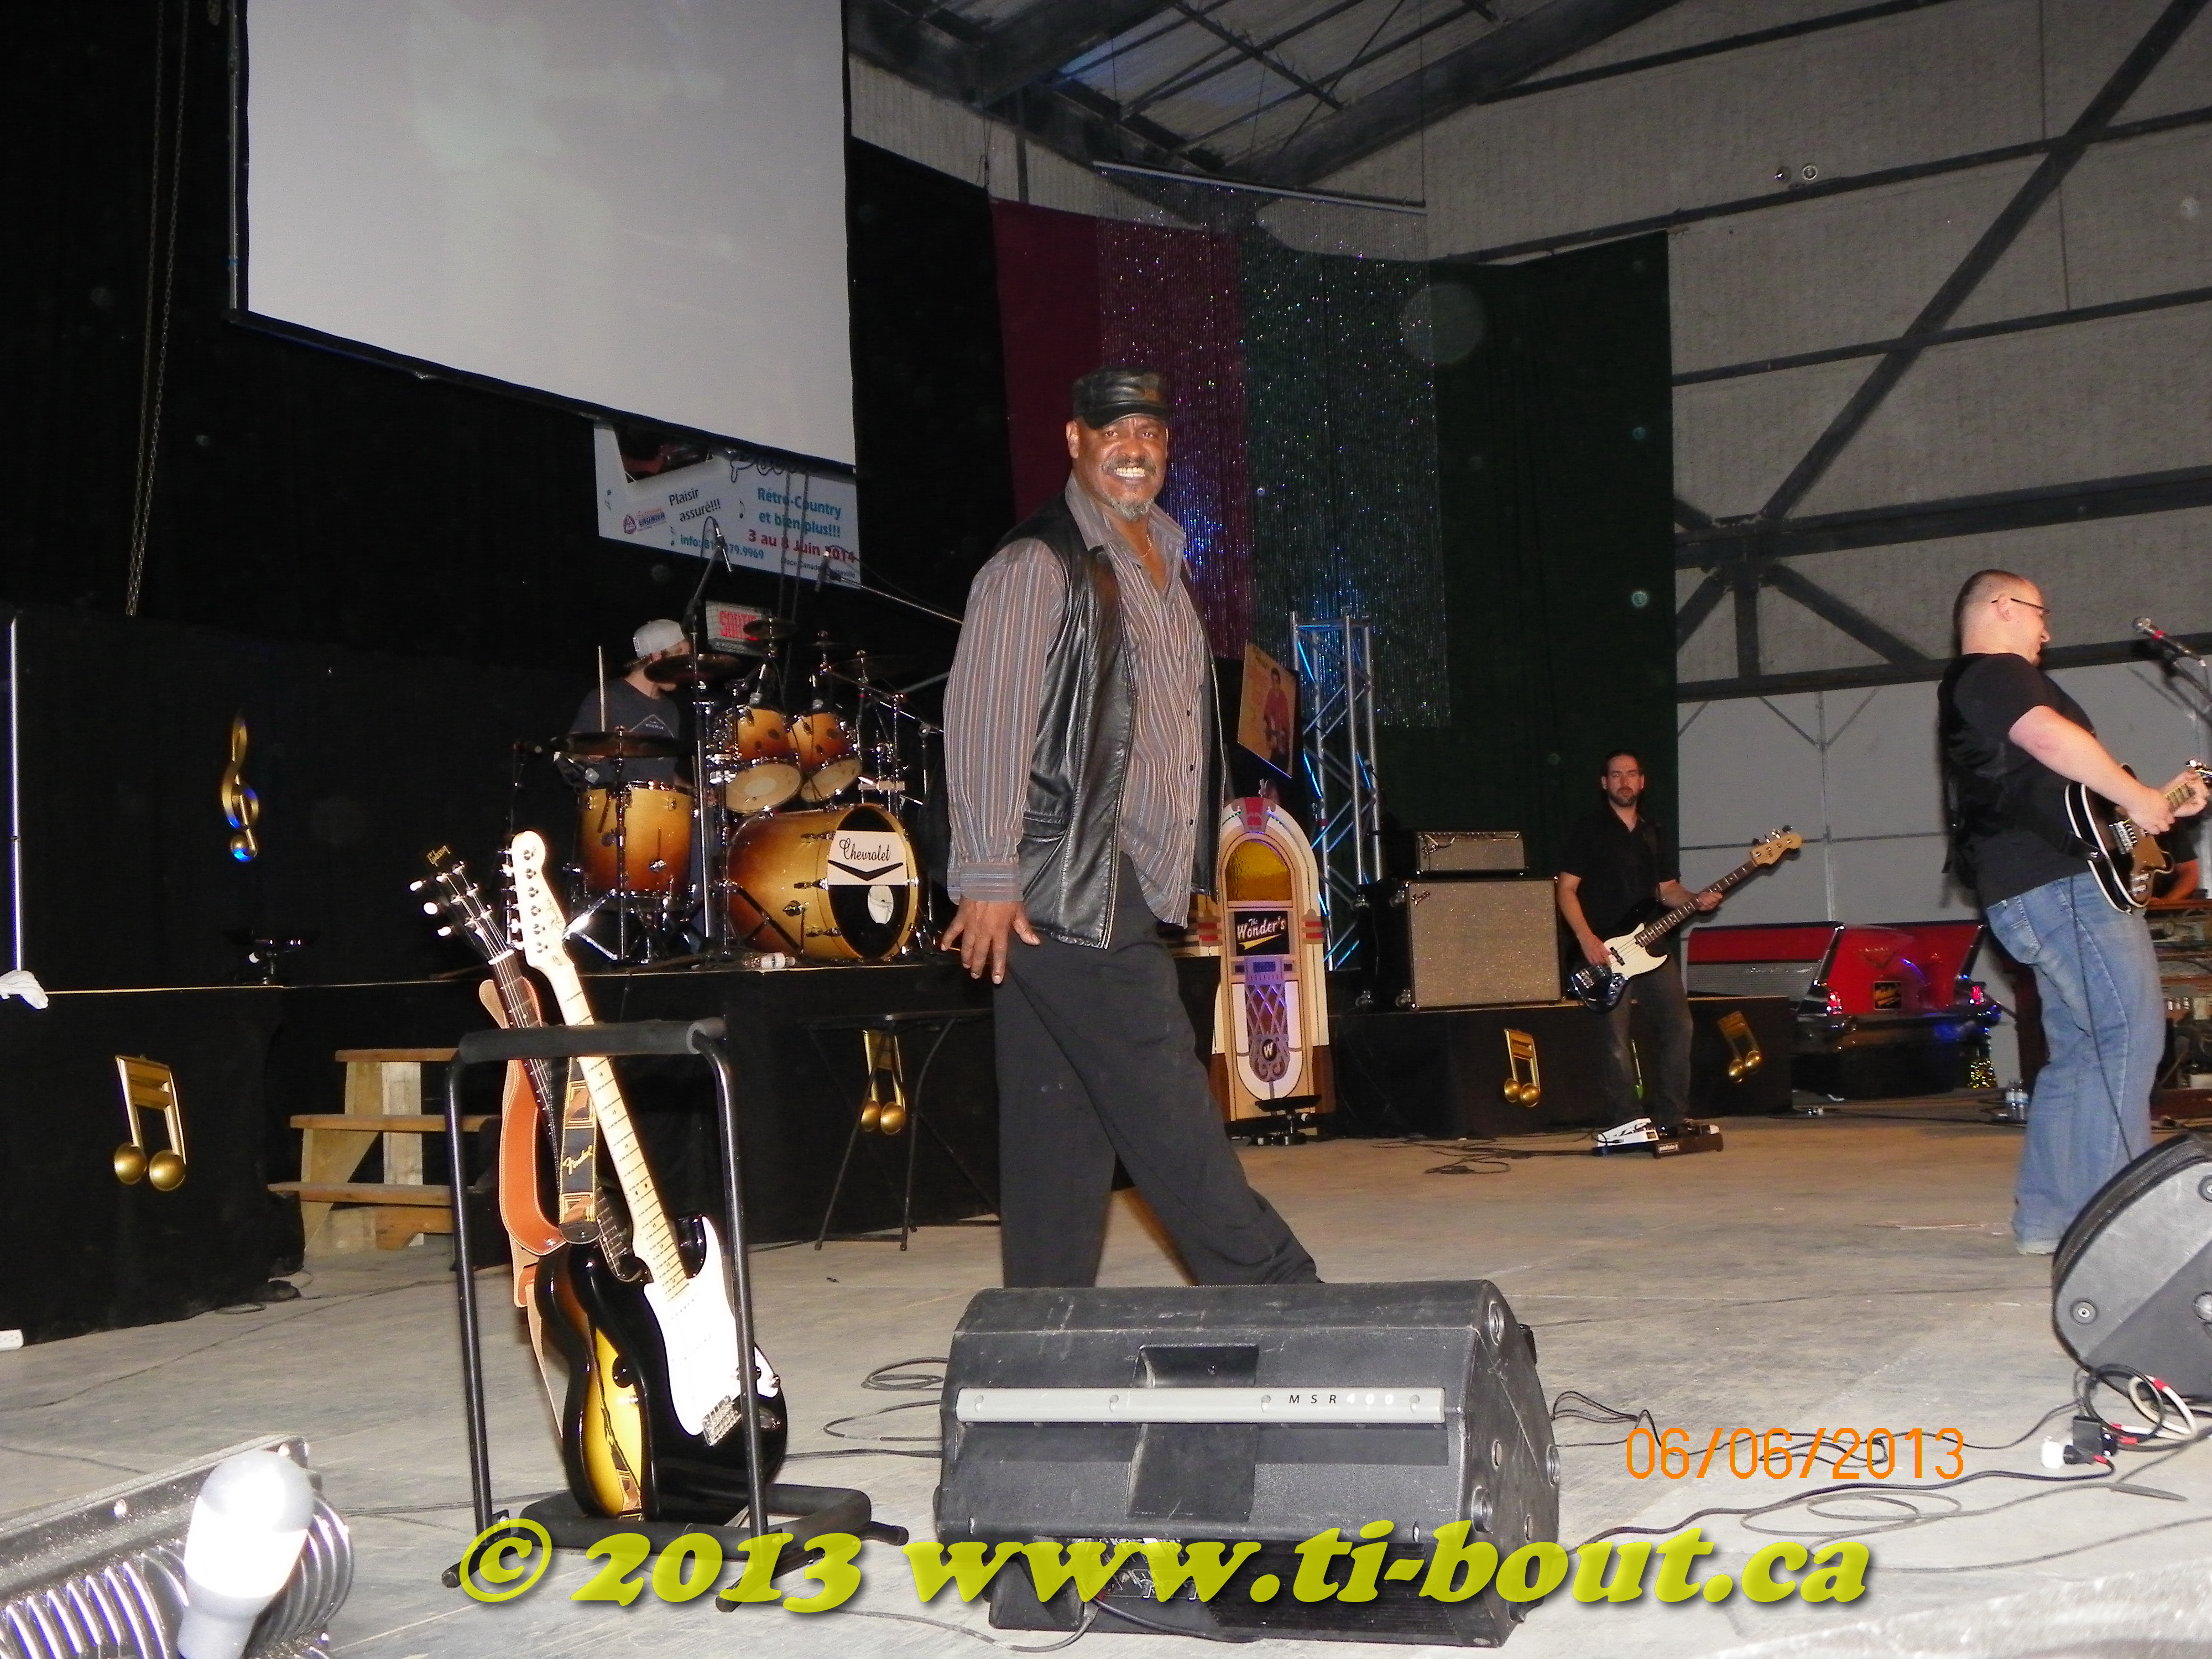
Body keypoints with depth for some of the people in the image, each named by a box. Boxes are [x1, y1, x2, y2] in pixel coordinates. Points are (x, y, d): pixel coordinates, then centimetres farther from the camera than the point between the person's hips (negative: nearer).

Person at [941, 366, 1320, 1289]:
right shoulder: (1037, 565, -7)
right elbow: (982, 719, -14)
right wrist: (989, 877, -20)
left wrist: (1187, 873, 23)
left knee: (1067, 1127, 9)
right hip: (1064, 899, -9)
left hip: (1125, 895, 9)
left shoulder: (1160, 564, 21)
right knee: (1169, 1120, -5)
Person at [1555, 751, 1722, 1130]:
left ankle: (1671, 1116, 8)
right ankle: (1630, 1123, 0)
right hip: (1605, 951, -5)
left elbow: (1668, 889, 19)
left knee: (1678, 1025, -1)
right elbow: (1566, 889, -3)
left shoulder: (1657, 834, 17)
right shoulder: (1587, 832, 1)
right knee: (1617, 1040, -6)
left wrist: (1695, 900, -3)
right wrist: (1586, 938, -15)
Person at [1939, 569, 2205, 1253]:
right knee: (2128, 1036, -14)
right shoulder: (1997, 674, -4)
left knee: (2077, 1051, 13)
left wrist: (2157, 801, 24)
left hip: (2029, 896, 11)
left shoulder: (1966, 693, 28)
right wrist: (2139, 798, -15)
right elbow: (2051, 738, -25)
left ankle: (2046, 1216, 15)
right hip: (2061, 884, -11)